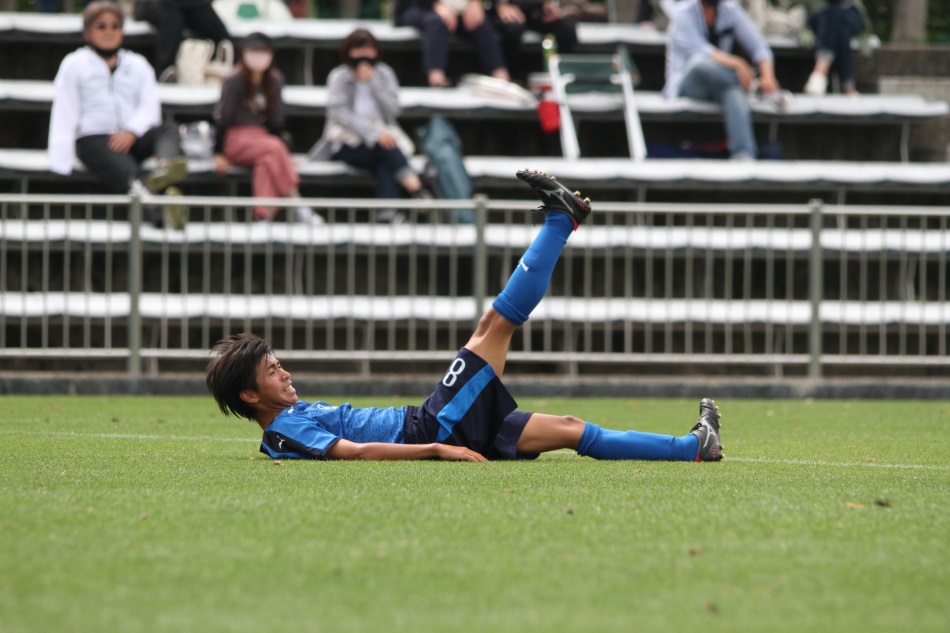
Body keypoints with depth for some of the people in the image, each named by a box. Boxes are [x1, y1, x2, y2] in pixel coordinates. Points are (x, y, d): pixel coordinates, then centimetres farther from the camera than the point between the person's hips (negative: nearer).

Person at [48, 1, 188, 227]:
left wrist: (131, 132, -13)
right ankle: (158, 213, -63)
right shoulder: (74, 65, 11)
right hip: (94, 139, -4)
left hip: (132, 138, 4)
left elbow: (150, 107, 9)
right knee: (129, 174, -34)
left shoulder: (138, 64, 21)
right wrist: (60, 163, -9)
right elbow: (64, 113, 3)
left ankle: (166, 168, -64)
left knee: (168, 130, -29)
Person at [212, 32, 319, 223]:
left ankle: (263, 215, -38)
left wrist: (281, 143, 3)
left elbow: (275, 119, 11)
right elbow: (223, 118, -8)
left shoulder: (274, 80, 6)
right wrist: (218, 154, -10)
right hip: (234, 139, -5)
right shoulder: (235, 81, -9)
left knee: (268, 159, -32)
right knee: (273, 148, -33)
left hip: (260, 136, 5)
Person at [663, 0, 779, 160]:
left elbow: (758, 46, 1)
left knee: (733, 92, -35)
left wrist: (767, 76, -18)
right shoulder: (682, 13, -11)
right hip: (686, 84, -3)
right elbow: (699, 51, -24)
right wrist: (737, 64, -34)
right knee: (701, 63, -39)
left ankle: (744, 156, -48)